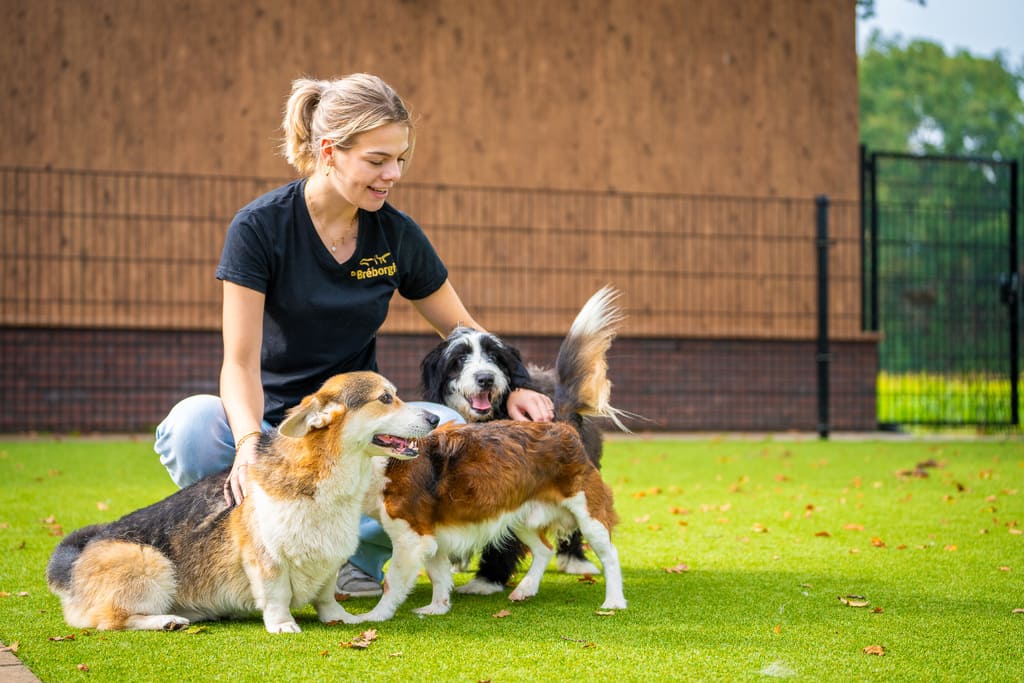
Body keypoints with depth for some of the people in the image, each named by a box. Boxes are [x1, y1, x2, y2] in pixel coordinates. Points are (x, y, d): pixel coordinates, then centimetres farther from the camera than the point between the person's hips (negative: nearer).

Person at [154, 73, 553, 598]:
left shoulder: (396, 234, -1)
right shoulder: (259, 227, -12)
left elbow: (461, 328, 10)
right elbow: (241, 361, -16)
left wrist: (515, 385, -9)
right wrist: (250, 442, -36)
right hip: (275, 423, -3)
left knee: (454, 430, -29)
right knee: (193, 424, -36)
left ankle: (358, 553, -7)